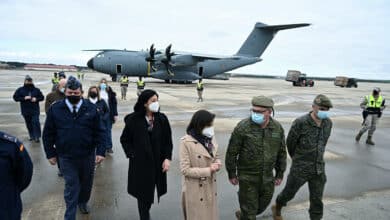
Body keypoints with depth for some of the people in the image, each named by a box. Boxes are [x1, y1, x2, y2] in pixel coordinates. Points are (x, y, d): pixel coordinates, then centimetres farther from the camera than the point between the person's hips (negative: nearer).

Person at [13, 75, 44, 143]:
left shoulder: (36, 90, 4)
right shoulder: (20, 90, 3)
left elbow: (42, 97, 9)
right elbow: (15, 97, -1)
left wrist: (36, 99, -11)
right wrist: (24, 98, -15)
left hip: (35, 110, -1)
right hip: (25, 111, 2)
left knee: (36, 122, -11)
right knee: (29, 124, 10)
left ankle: (37, 136, -6)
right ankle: (32, 136, 23)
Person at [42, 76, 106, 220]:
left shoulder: (91, 108, -5)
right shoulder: (55, 108, -5)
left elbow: (99, 132, -3)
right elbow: (48, 134, 2)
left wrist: (100, 151, -9)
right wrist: (50, 153, 2)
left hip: (88, 155, 2)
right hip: (66, 157, -1)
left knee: (87, 182, 19)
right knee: (71, 186, 4)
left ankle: (83, 202, 46)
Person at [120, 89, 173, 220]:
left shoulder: (162, 119, -3)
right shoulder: (133, 120, -9)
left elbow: (168, 141, 2)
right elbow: (124, 140, 3)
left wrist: (167, 158, -5)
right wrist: (131, 154, -6)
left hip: (157, 162, 2)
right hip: (140, 163, -2)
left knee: (151, 191, 13)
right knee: (143, 192, 5)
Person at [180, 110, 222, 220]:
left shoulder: (210, 138, 0)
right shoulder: (186, 142, -20)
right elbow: (185, 169, -19)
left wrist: (217, 163, -9)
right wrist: (208, 170, -21)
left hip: (210, 187, 6)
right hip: (195, 189, -6)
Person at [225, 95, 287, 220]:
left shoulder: (277, 128, -6)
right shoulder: (242, 127, -18)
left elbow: (281, 152, 6)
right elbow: (232, 152, -10)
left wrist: (280, 174, 9)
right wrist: (232, 174, -5)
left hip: (267, 176, 5)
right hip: (247, 177, -4)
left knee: (264, 203, 22)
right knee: (250, 208, 6)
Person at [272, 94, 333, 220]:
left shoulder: (328, 123, -3)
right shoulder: (300, 123, -21)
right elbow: (290, 142, -6)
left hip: (318, 169, 4)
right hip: (300, 168, -4)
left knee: (317, 200, 10)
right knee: (289, 193, 15)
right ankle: (277, 209, 44)